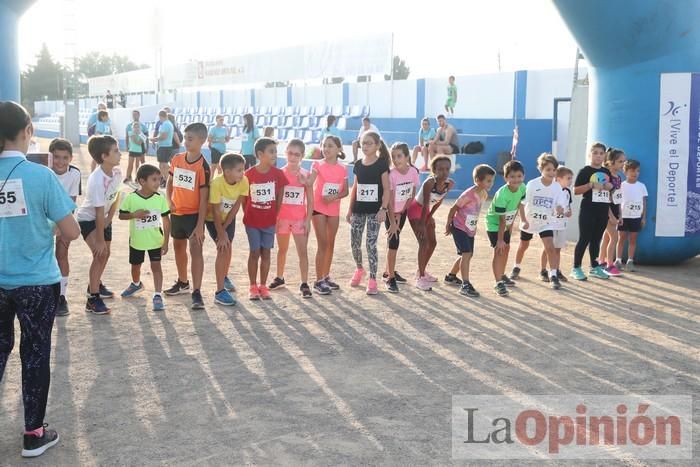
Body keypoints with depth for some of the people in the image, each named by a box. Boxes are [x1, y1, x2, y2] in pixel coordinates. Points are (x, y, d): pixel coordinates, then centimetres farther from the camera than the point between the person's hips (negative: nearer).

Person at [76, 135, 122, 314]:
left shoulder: (117, 172, -14)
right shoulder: (97, 180, -35)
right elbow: (99, 211, -31)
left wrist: (109, 218, -5)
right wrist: (99, 240, -25)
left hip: (104, 217, 8)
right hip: (87, 218, -8)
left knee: (106, 253, 17)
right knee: (99, 253, -19)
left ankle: (96, 285, 41)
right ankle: (93, 299, -13)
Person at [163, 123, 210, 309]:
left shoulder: (202, 167, -16)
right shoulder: (176, 160, 1)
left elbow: (204, 198, -15)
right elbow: (170, 183, 15)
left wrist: (200, 225, -18)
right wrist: (169, 202, -2)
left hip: (194, 214, -6)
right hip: (177, 213, 7)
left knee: (195, 250, -11)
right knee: (178, 248, 19)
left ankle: (196, 292, -11)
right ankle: (183, 282, 37)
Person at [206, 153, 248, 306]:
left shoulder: (244, 181, -22)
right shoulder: (217, 183, -35)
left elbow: (236, 207, -15)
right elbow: (216, 211, -27)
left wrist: (224, 228, -14)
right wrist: (221, 234, -23)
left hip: (229, 218, 5)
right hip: (213, 219, -5)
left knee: (228, 247, 15)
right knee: (223, 247, -15)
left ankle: (224, 277, 44)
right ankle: (220, 291, -10)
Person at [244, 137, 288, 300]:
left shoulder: (278, 174, -7)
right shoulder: (249, 174, -11)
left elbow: (279, 197, 2)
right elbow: (244, 197, -2)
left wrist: (274, 215, 2)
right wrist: (248, 215, 0)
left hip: (269, 221, 2)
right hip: (252, 221, -2)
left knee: (266, 252, 8)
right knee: (254, 252, 4)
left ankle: (263, 285, 18)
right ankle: (253, 286, 15)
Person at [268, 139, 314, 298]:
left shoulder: (306, 175, -3)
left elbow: (310, 200, -1)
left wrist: (308, 220, -7)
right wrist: (274, 218, -2)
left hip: (300, 219, -1)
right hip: (282, 217, 2)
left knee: (303, 251, -5)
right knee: (282, 249, 17)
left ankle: (304, 284, -2)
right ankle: (279, 278, 32)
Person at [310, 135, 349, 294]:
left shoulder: (342, 169, 1)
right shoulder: (318, 165, -8)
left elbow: (345, 191, 4)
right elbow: (309, 183, -22)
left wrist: (335, 196, -15)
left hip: (334, 209, 4)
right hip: (319, 208, -4)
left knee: (331, 243, 12)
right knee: (322, 244, -6)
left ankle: (326, 277, 25)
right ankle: (319, 281, 0)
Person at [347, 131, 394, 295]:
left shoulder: (381, 164, -5)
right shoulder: (358, 165, 8)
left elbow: (387, 189, -7)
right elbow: (354, 188, 14)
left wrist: (383, 209, -17)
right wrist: (350, 209, 12)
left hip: (374, 210, -5)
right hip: (358, 209, 5)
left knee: (371, 244, -7)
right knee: (355, 242, 7)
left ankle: (373, 280, 0)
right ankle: (359, 269, 34)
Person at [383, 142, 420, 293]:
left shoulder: (413, 172, -14)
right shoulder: (391, 174, -25)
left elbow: (412, 194, -3)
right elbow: (390, 199, -23)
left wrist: (401, 213, -6)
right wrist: (392, 221, -24)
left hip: (403, 212, 5)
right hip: (391, 212, -4)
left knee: (394, 241, 16)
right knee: (393, 241, -9)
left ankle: (389, 271, 31)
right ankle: (390, 278, -4)